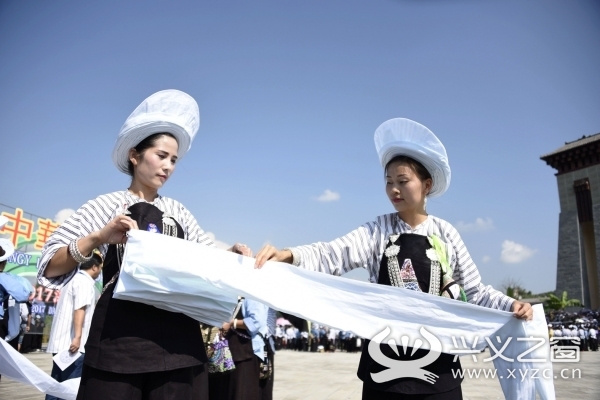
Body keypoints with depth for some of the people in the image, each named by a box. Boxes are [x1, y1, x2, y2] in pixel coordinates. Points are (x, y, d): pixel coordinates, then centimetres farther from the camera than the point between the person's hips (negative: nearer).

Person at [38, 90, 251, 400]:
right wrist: (97, 238, -18)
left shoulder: (177, 211, 15)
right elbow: (50, 267, -1)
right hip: (121, 332, -3)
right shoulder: (106, 205, 5)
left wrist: (229, 255, -7)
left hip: (178, 334, 3)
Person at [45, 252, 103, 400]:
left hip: (61, 342, 9)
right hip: (72, 342, -9)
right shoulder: (85, 281, -8)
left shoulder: (74, 279, 21)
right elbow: (80, 309, -20)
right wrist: (77, 337, -26)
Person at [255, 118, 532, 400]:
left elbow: (474, 291, 7)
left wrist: (510, 305, -11)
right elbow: (333, 256, -15)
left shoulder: (445, 233, 2)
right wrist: (288, 255, -32)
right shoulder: (378, 230, -1)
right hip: (386, 361, 0)